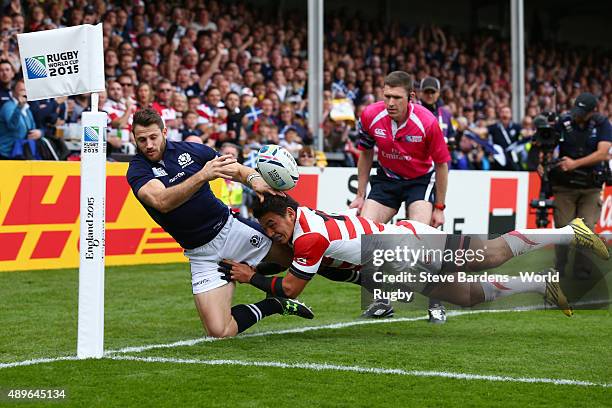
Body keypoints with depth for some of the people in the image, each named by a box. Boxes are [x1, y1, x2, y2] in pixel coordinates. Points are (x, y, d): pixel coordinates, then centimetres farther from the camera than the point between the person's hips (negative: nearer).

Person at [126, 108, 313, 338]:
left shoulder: (190, 149, 1)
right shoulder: (137, 171, -8)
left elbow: (239, 170, 9)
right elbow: (161, 202, -28)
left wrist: (255, 180, -15)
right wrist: (202, 175, -39)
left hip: (230, 227, 2)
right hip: (202, 254, -2)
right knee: (219, 331, -15)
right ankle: (272, 306, 10)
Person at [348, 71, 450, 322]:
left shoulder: (427, 122, -26)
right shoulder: (370, 116, -17)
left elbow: (441, 164, -13)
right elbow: (365, 155, 2)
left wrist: (439, 208, -11)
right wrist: (360, 195, 4)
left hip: (421, 179, -4)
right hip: (386, 178, 4)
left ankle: (435, 303, -7)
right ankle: (382, 301, 4)